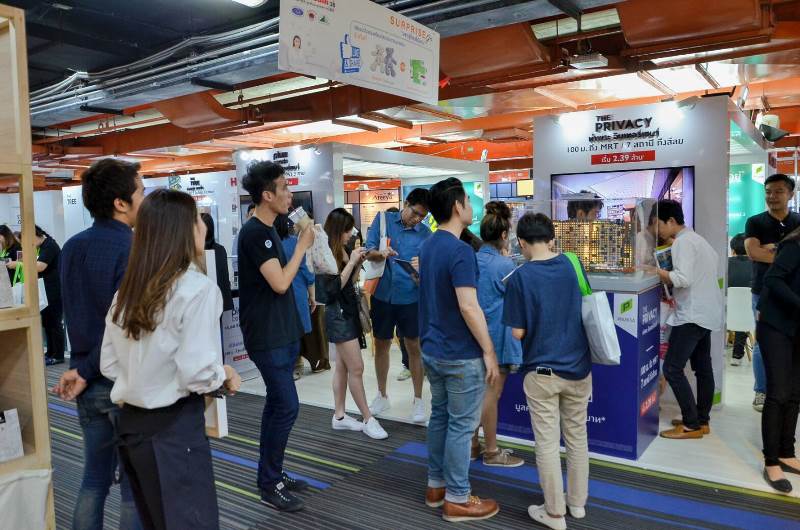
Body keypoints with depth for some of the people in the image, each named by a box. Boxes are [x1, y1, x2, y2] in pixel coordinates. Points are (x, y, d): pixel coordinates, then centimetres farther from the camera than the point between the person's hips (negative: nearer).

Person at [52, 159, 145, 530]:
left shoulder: (72, 247, 5)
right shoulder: (132, 250, -19)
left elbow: (77, 314, 9)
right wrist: (85, 372, -11)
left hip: (88, 383, 7)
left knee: (94, 478, 20)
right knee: (135, 485, 7)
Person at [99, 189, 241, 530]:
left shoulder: (127, 289, 5)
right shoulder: (197, 288, -17)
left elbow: (109, 365, 10)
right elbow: (196, 373, -22)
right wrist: (226, 376, -4)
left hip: (129, 423, 8)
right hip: (174, 427, -8)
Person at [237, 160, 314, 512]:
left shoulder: (268, 231, 13)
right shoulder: (254, 233, -17)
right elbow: (279, 283, -23)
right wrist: (302, 245, -14)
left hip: (281, 333, 10)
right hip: (267, 337, -9)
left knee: (276, 403, 14)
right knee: (287, 406, -7)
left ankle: (271, 475, 25)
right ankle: (270, 484, 7)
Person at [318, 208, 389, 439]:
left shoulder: (341, 251, 7)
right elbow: (334, 287, -20)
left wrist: (358, 263, 1)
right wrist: (351, 261, -18)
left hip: (348, 312, 9)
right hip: (338, 314, -9)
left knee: (342, 366, 13)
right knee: (356, 368, -5)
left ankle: (339, 416, 22)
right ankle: (368, 419, 4)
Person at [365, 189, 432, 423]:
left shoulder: (426, 233, -3)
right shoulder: (383, 219, 0)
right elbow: (369, 251, -4)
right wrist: (381, 254, -27)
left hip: (410, 298, -1)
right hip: (383, 295, 2)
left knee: (414, 347, 5)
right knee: (381, 345, 13)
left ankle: (418, 400, 19)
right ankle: (382, 396, 30)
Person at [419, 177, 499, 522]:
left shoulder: (428, 247, 8)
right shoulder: (460, 251, -21)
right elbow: (468, 306, -24)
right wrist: (489, 352, -17)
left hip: (432, 348, 9)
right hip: (460, 354, -9)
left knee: (440, 417, 18)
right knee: (461, 425, 3)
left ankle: (435, 486, 30)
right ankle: (456, 499, 14)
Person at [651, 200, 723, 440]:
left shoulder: (683, 242, -15)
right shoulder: (696, 238, 15)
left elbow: (683, 278, -26)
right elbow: (714, 260, 22)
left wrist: (654, 270, -13)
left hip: (692, 315, -11)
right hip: (705, 312, 11)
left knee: (672, 369, -7)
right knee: (703, 368, 14)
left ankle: (692, 425, -2)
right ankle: (702, 420, 22)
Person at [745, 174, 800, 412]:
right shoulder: (755, 222, 2)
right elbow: (752, 252, -13)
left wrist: (774, 248, -14)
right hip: (764, 292, -1)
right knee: (763, 343, 4)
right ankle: (762, 392, 14)